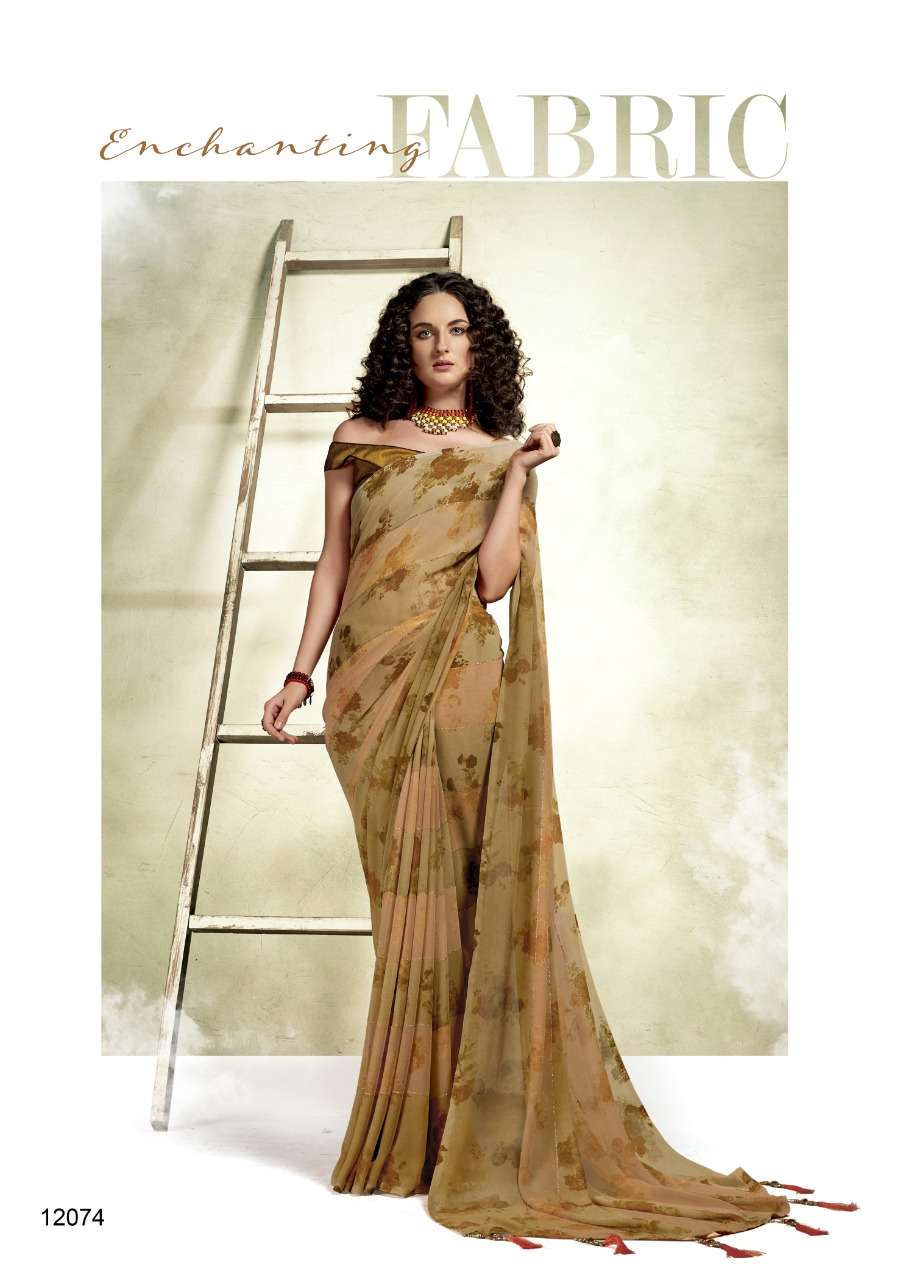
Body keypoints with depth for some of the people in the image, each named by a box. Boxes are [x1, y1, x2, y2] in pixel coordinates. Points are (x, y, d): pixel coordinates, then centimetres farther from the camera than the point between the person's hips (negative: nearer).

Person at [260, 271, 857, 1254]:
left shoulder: (500, 453, 9)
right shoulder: (359, 438, 13)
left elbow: (493, 580, -4)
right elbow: (333, 563, 12)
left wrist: (518, 474, -8)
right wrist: (300, 674, 7)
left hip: (453, 679, -1)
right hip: (369, 683, 2)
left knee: (448, 886, -4)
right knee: (405, 888, 4)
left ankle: (440, 1128, 8)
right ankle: (406, 1129, 15)